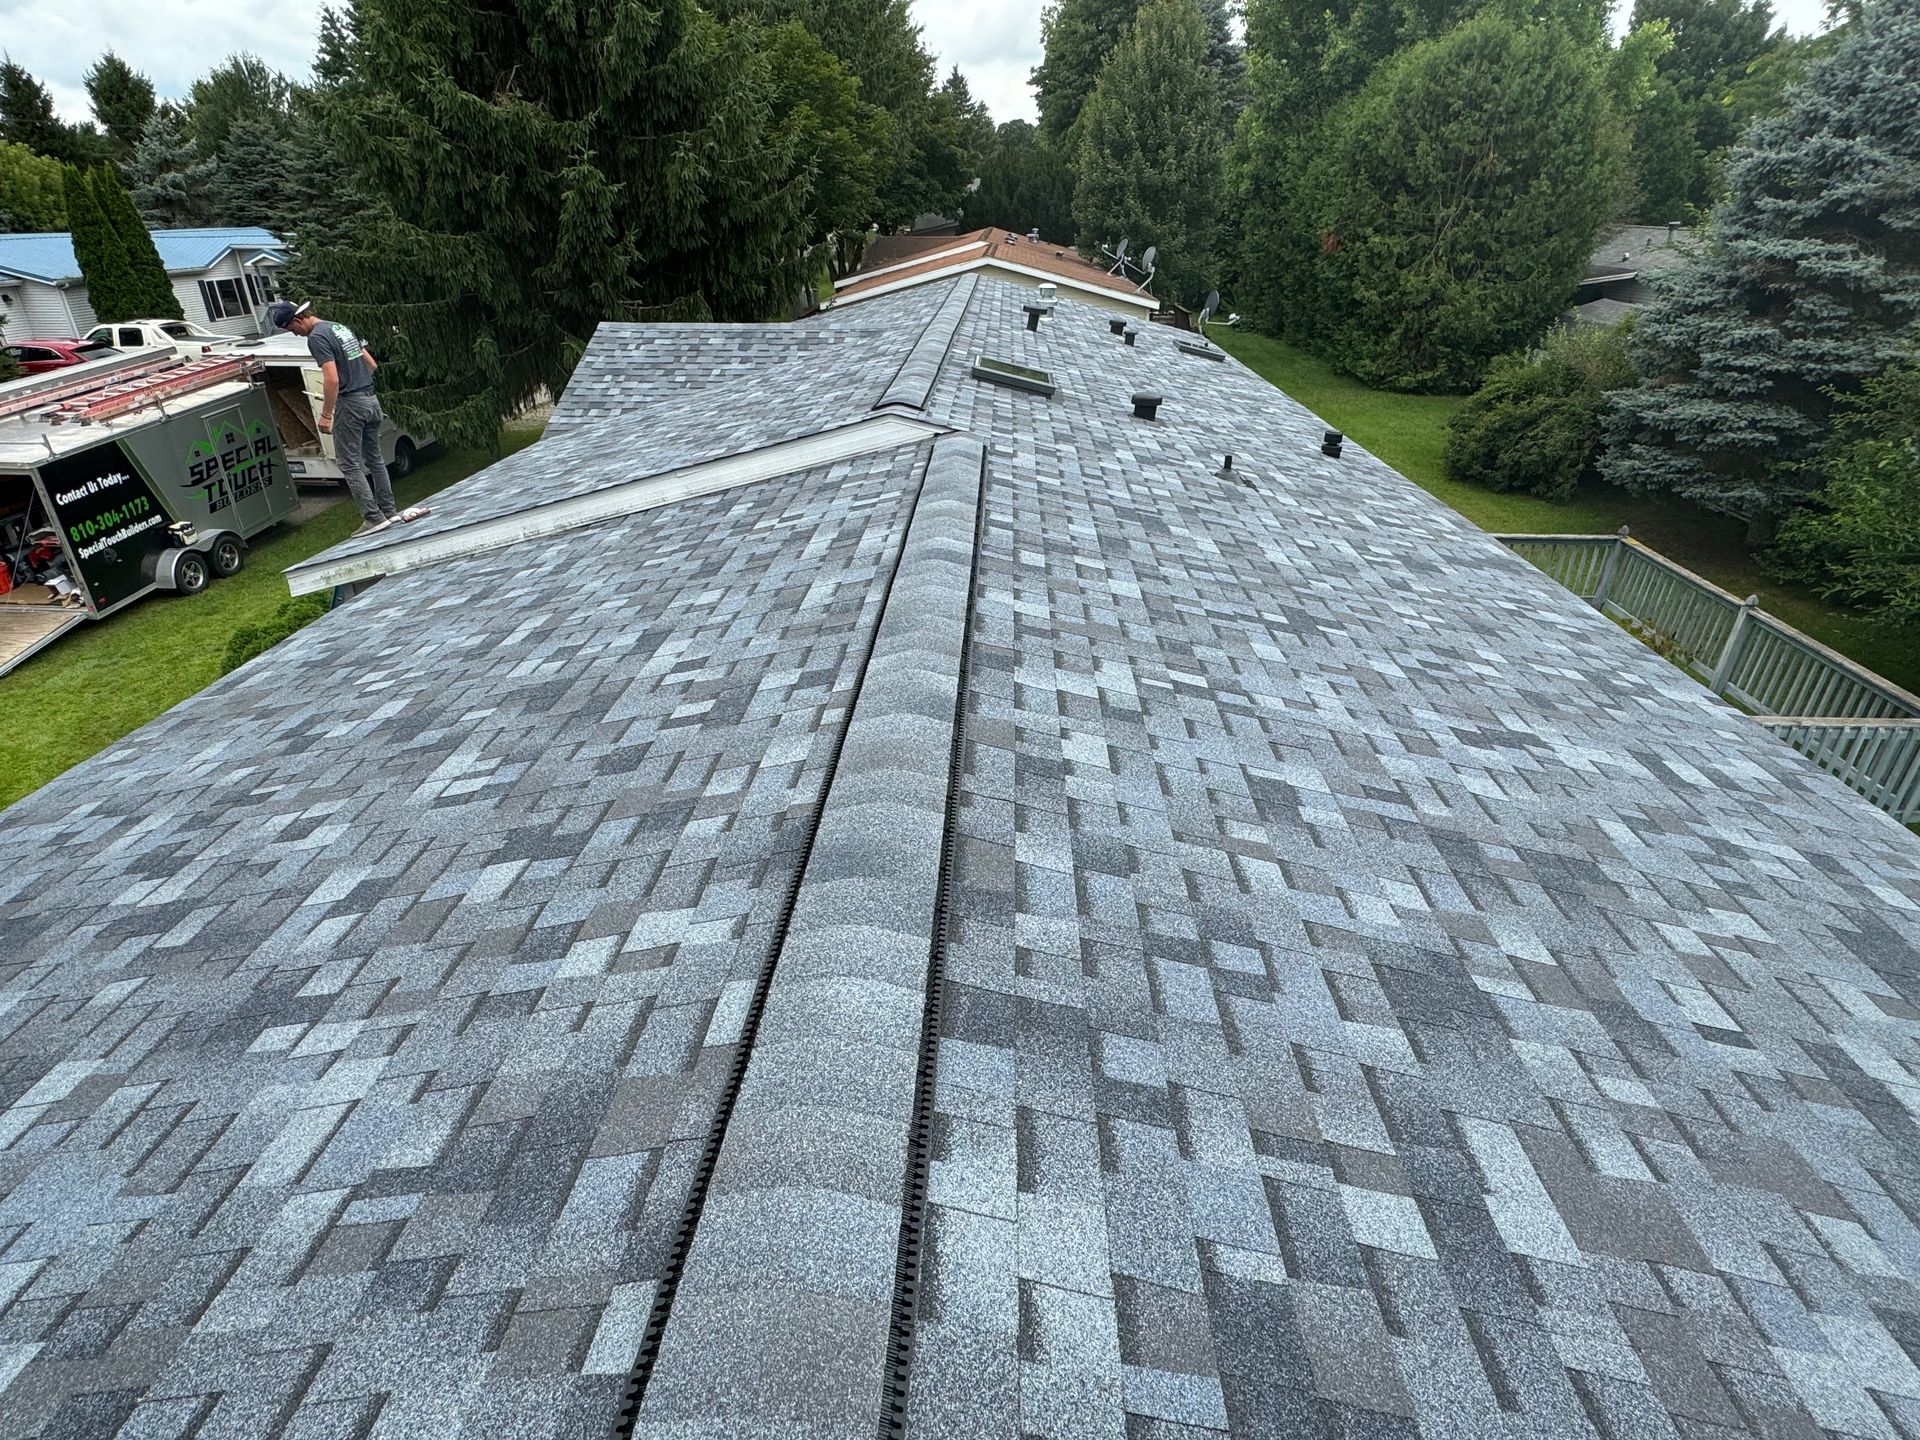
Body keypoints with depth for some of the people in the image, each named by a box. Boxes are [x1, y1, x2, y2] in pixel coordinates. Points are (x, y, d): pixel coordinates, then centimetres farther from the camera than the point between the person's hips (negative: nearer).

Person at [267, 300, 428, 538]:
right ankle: (388, 510, 18)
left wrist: (325, 415, -15)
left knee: (350, 465, -3)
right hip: (371, 399, 9)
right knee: (374, 459, 15)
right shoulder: (340, 327, 15)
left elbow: (332, 380, -20)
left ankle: (373, 517, -5)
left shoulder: (317, 338, -12)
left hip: (350, 404, -9)